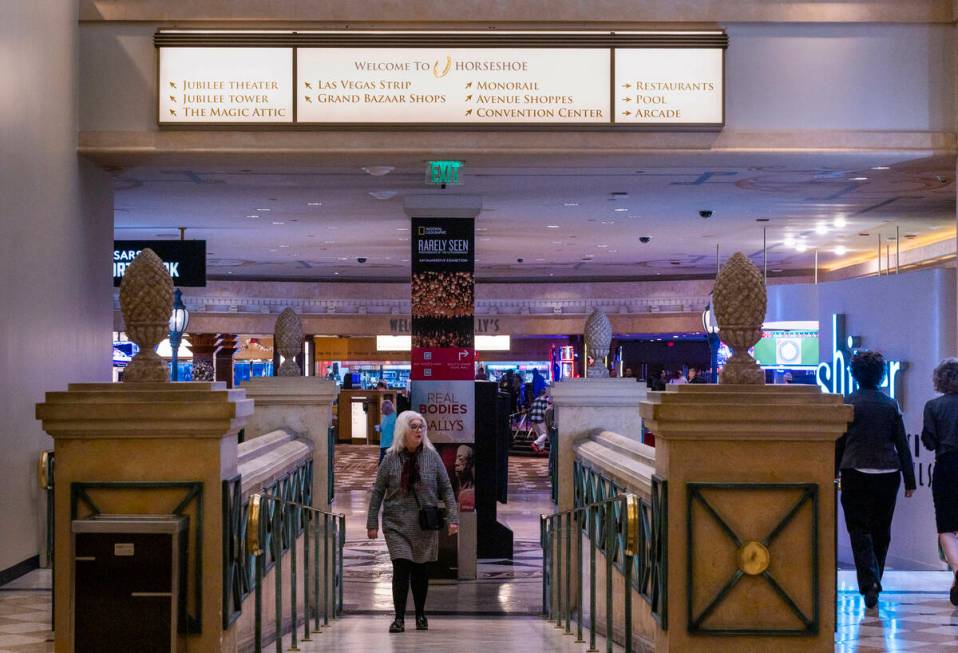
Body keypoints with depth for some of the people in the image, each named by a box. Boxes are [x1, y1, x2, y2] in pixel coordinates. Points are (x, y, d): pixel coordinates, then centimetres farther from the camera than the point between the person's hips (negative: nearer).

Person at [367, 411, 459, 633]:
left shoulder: (432, 457, 0)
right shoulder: (391, 459, -2)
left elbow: (446, 489, 3)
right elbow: (377, 492, 2)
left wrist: (452, 517, -5)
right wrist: (372, 523, -1)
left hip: (426, 525, 1)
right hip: (397, 525, -1)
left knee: (421, 570, 9)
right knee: (401, 568, -11)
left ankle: (420, 615, 24)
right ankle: (399, 618, -6)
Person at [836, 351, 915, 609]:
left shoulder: (848, 403, -3)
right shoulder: (891, 404, 5)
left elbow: (838, 442, -1)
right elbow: (902, 443, 6)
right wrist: (909, 479, 10)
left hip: (855, 473, -3)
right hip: (888, 473, 3)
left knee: (859, 530, 0)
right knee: (881, 530, 14)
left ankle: (869, 583, -16)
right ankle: (874, 582, 22)